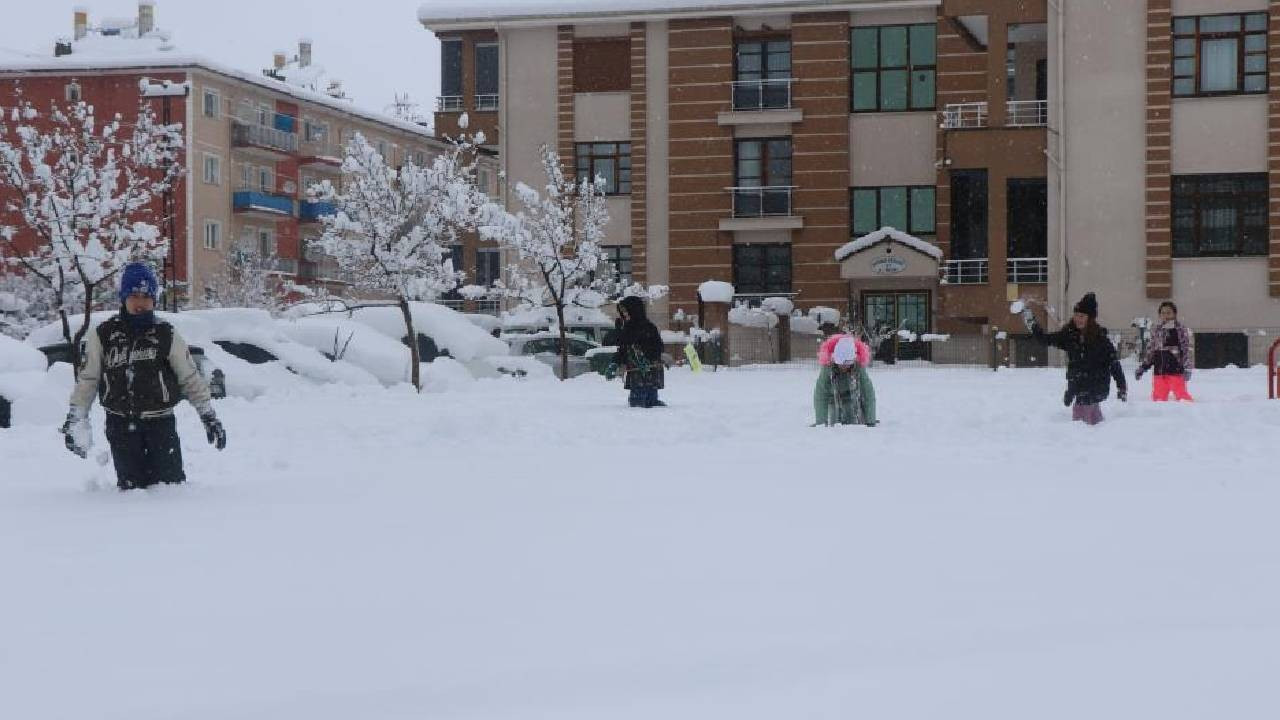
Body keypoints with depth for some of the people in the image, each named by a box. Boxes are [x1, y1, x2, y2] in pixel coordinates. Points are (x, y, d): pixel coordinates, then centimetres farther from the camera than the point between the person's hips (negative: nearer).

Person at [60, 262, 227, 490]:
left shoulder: (167, 335, 4)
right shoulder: (102, 335, 4)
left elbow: (191, 379, 7)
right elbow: (87, 379, 9)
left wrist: (209, 417, 4)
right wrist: (75, 419, 5)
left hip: (161, 422, 0)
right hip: (121, 426, 0)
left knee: (169, 481, -2)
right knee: (130, 485, 0)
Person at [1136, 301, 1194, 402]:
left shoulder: (1181, 329, 0)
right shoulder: (1157, 331, 14)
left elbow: (1188, 350, -4)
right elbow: (1150, 351, 21)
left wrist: (1187, 369, -12)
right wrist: (1142, 367, 15)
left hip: (1176, 371, -5)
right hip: (1159, 372, 5)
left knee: (1180, 395, -11)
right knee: (1158, 398, 7)